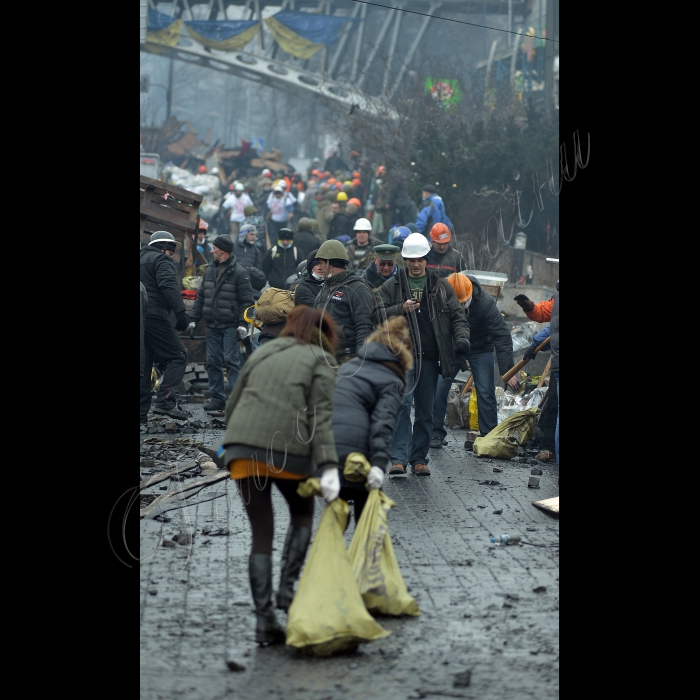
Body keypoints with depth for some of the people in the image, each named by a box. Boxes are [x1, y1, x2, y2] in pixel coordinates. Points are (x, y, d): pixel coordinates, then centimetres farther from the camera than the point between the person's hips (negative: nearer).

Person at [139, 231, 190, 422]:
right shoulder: (161, 259, -2)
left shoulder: (142, 258, 25)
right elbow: (169, 286, -17)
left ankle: (141, 412, 9)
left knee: (144, 364, 11)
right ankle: (165, 402, -17)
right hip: (154, 318, -9)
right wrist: (181, 313, -22)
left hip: (141, 318, 9)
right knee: (177, 357, -5)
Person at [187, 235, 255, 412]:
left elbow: (247, 300, -9)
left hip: (230, 326, -7)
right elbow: (200, 297, 19)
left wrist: (243, 323, -17)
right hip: (212, 325, 7)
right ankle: (217, 397, 12)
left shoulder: (238, 272, -6)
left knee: (231, 361, -8)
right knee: (213, 361, 6)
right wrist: (193, 319, 12)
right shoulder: (210, 271, 14)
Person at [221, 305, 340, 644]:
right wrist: (328, 466, -13)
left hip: (242, 445, 3)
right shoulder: (319, 360, 8)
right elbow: (320, 416, -6)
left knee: (261, 534, 7)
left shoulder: (263, 352, 22)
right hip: (289, 449, -3)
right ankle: (287, 587, 7)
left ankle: (264, 619, 2)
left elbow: (232, 404, 22)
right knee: (302, 514, 23)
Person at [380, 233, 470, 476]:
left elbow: (457, 315, 11)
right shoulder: (392, 286, 7)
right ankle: (399, 458, -15)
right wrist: (401, 309, -14)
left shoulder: (441, 287, 11)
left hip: (430, 357, 2)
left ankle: (419, 458, 14)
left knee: (425, 410, 7)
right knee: (402, 405, -14)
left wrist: (461, 337, -8)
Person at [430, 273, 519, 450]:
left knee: (486, 393, -10)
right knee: (438, 388, -10)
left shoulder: (485, 303, -27)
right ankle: (436, 434, 2)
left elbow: (501, 336, -26)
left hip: (479, 349, -1)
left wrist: (508, 371, -32)